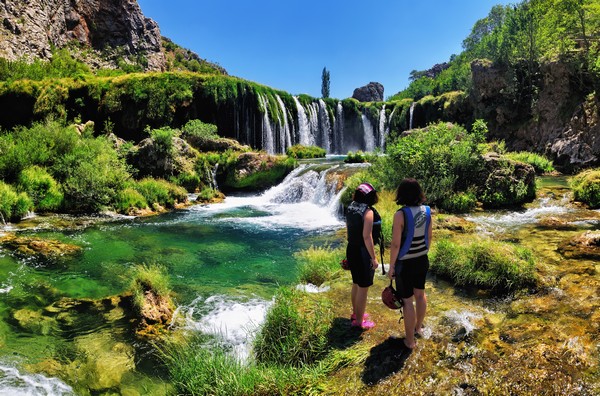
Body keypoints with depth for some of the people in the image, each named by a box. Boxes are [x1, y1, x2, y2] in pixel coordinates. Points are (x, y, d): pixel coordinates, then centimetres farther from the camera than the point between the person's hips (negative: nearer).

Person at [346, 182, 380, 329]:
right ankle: (359, 321, 18)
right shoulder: (368, 211, -20)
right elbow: (367, 237, -22)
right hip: (363, 252, -8)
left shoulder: (350, 207, 3)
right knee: (363, 287, 6)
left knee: (356, 284, 23)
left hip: (351, 249, 8)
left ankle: (355, 313, 39)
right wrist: (374, 258, -16)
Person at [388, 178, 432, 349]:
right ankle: (418, 327, 45)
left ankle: (410, 340, 18)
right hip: (422, 260, 7)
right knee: (420, 294, 23)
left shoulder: (400, 214, -24)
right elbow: (429, 237, 6)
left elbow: (395, 244, -21)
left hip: (405, 263, -6)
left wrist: (391, 266, -10)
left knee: (407, 301, 6)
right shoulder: (426, 211, -5)